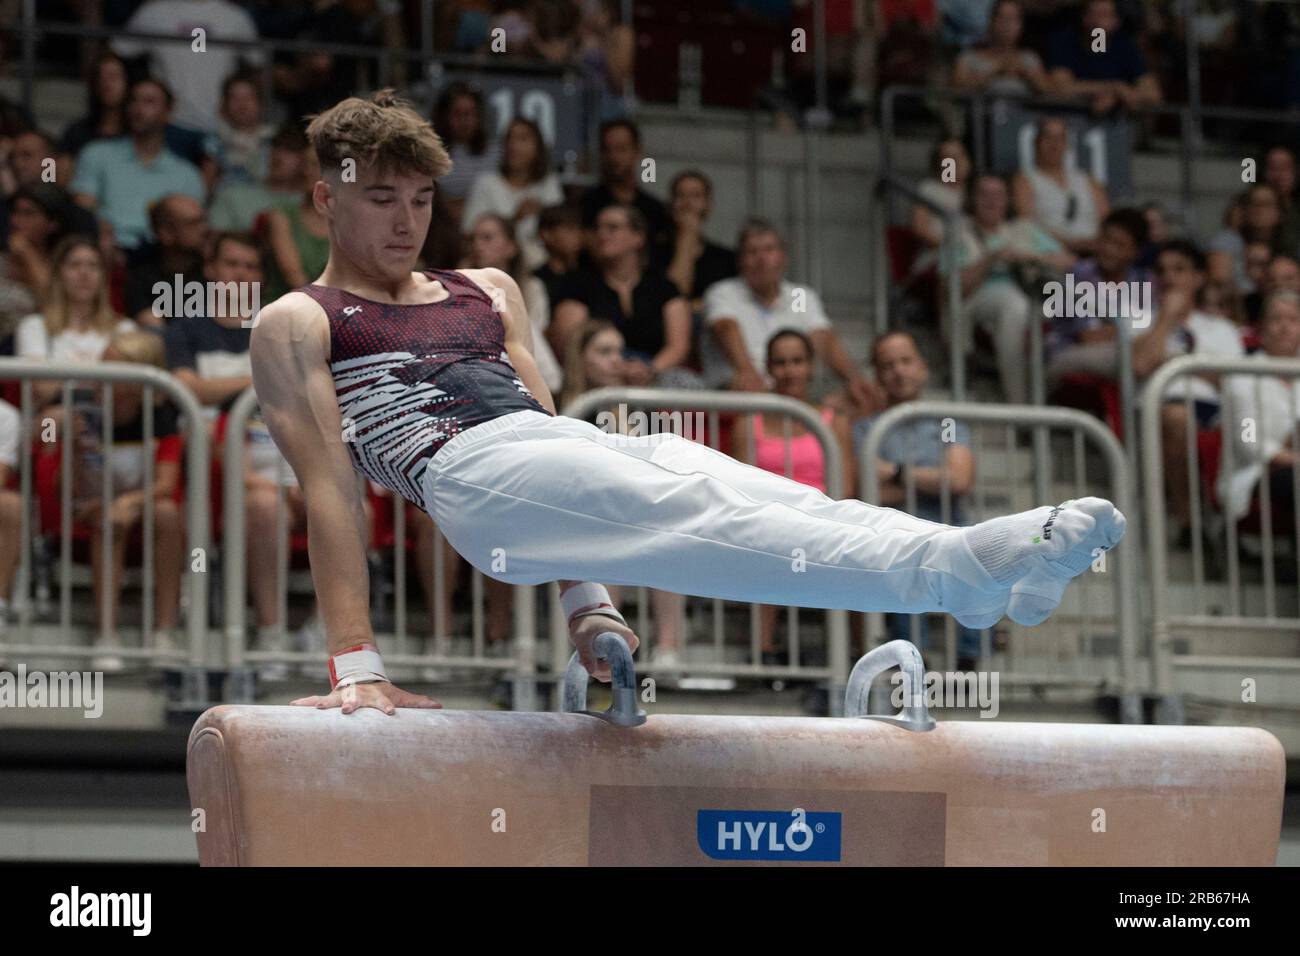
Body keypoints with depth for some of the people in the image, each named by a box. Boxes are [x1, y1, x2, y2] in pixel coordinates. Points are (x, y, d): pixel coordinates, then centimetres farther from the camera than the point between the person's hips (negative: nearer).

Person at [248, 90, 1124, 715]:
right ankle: (957, 572, -53)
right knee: (705, 519, -33)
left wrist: (586, 602, 15)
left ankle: (1002, 573, -43)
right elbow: (329, 486, 3)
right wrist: (356, 665, -7)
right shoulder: (297, 324, 15)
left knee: (789, 502, -22)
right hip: (470, 472, -7)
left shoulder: (486, 293, 33)